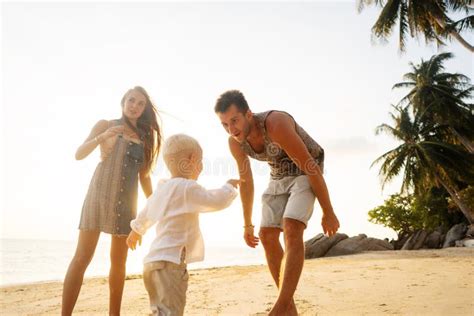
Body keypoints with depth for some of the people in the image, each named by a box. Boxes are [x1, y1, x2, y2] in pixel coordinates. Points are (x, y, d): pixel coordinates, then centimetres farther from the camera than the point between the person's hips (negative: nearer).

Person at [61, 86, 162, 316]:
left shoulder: (145, 136, 13)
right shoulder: (106, 125, 4)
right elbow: (79, 154, -5)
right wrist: (103, 137, -22)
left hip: (127, 201, 4)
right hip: (99, 194, -3)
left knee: (119, 262, 7)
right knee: (82, 258, -10)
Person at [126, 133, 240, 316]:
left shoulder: (162, 189, 16)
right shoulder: (187, 188, -13)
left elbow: (146, 213, 32)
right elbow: (217, 201, -18)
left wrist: (137, 231, 50)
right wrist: (229, 186, 3)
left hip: (154, 260, 10)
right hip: (169, 262, -10)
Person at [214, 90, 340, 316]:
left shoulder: (276, 125, -35)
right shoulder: (234, 142, -13)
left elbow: (312, 168, -28)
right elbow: (245, 181, 3)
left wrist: (328, 213, -21)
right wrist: (247, 224, 10)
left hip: (305, 173, -6)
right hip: (279, 176, 6)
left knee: (292, 230, -26)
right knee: (267, 236, -4)